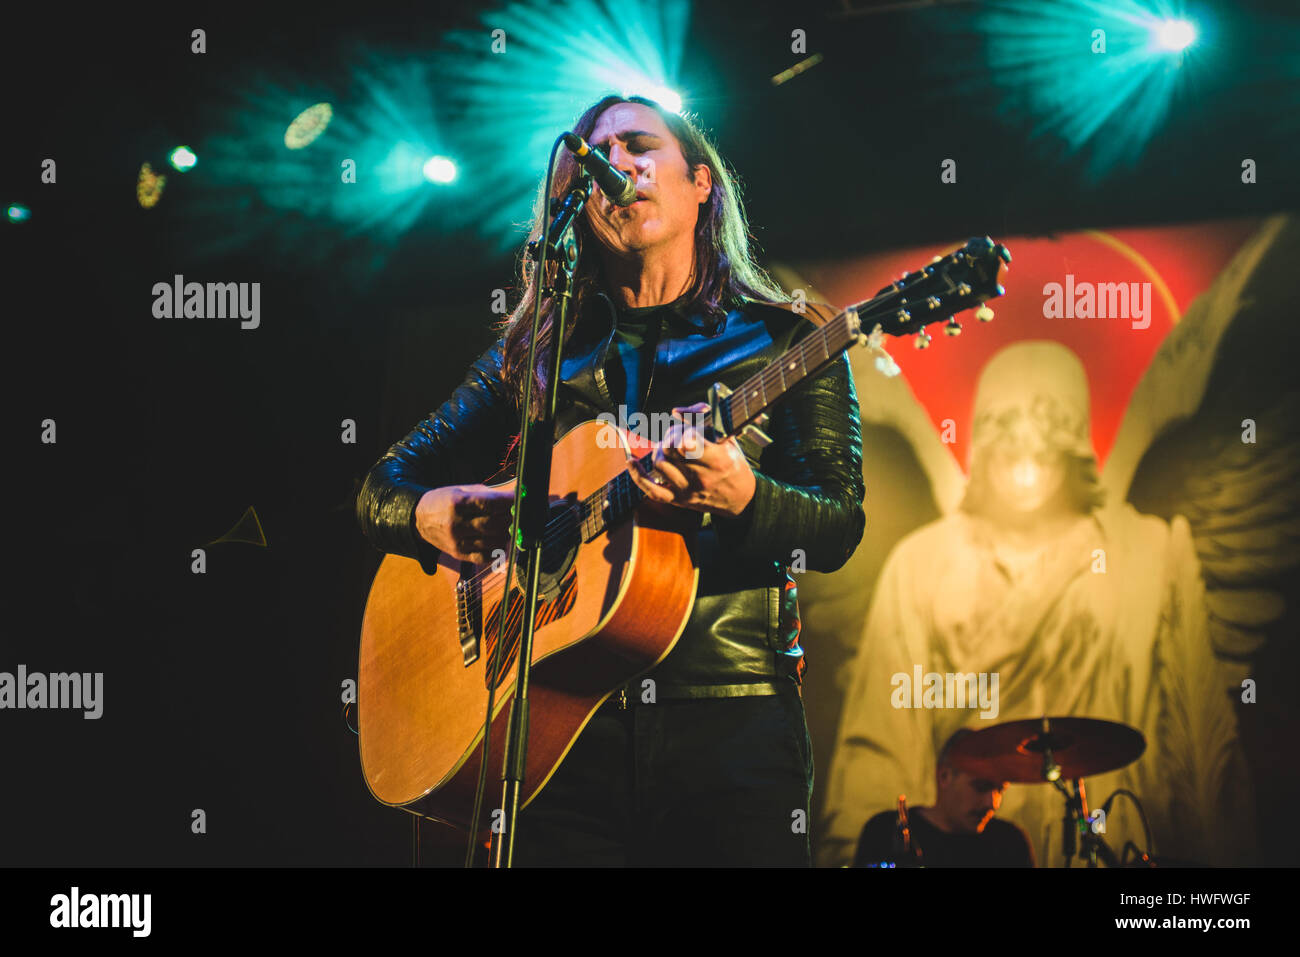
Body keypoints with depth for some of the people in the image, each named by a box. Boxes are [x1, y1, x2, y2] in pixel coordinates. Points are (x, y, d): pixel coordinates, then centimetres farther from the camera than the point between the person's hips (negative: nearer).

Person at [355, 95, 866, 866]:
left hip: (728, 716, -2)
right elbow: (383, 488, 16)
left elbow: (839, 531, -2)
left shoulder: (781, 341, 8)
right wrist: (432, 513, -8)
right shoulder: (537, 354, 14)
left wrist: (742, 498, -23)